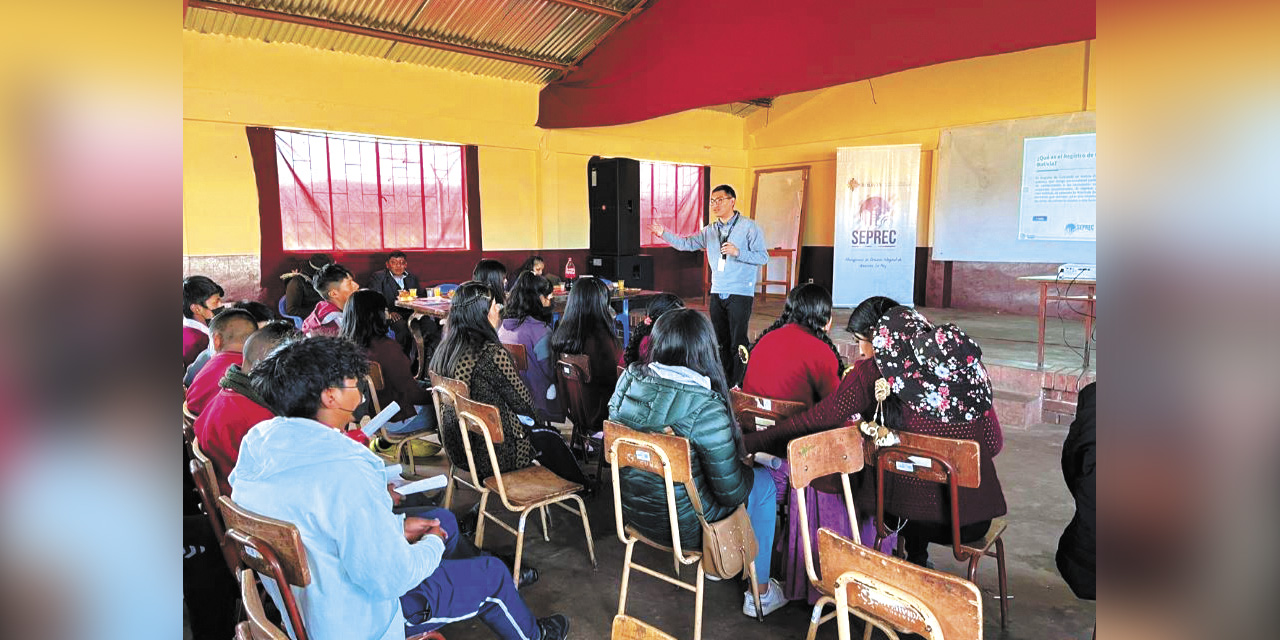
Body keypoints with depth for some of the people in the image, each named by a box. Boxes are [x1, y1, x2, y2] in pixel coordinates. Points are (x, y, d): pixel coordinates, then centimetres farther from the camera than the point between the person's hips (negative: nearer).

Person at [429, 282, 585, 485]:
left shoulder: (444, 350, -2)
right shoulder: (493, 353, -26)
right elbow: (522, 401, -14)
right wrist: (537, 419, 8)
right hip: (492, 454, -7)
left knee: (546, 430, 25)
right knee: (550, 438, 18)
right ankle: (581, 489, 41)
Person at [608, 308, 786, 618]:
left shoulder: (628, 381, -12)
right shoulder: (705, 408, -29)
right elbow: (731, 492, -21)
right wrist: (747, 469, 3)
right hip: (684, 527, -6)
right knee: (763, 483, 18)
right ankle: (760, 594, 30)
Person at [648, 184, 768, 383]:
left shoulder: (748, 227, -3)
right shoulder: (710, 230, 13)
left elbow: (763, 257, -8)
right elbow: (687, 244, 13)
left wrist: (737, 252, -20)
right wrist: (664, 234, 1)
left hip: (740, 294, -6)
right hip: (717, 293, 6)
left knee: (737, 343, -6)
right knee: (721, 342, 11)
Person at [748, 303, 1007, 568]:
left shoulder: (871, 372, -12)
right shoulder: (966, 356, 0)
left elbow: (813, 421, -12)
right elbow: (994, 443, 4)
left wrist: (748, 442, -4)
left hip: (909, 516, -3)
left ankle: (917, 557, 43)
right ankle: (918, 557, 41)